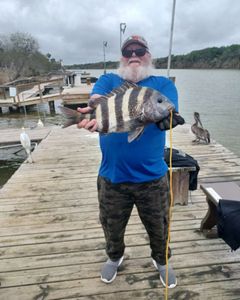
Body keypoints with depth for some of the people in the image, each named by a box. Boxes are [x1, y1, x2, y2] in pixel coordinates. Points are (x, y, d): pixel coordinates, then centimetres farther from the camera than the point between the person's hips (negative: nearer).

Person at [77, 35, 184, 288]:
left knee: (158, 226, 19)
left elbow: (168, 112, -17)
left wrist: (164, 115, -42)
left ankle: (161, 260, 51)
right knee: (112, 226, 21)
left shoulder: (163, 84, 1)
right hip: (112, 176, 1)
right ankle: (114, 257, 54)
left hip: (153, 177, 0)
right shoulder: (107, 81, 4)